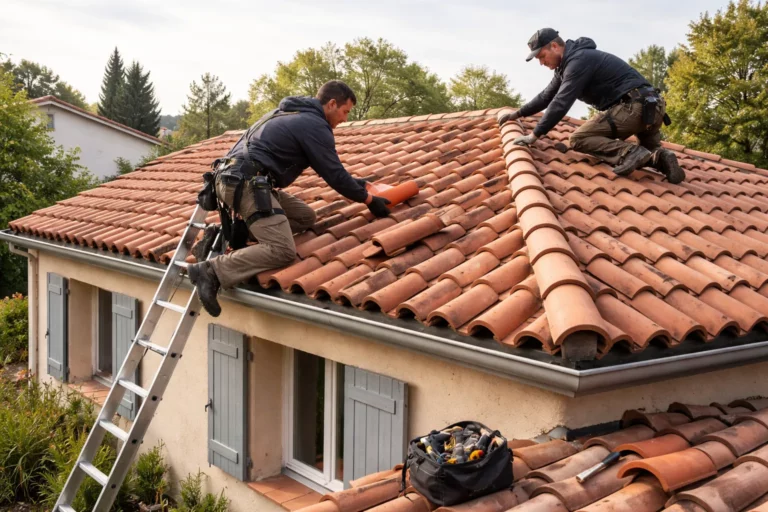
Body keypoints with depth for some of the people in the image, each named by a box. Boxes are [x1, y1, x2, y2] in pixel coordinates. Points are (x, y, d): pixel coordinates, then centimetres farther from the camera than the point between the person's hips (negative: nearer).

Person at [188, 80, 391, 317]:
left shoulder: (296, 113, 25)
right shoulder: (315, 125, -5)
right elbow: (334, 174, -3)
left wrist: (352, 182, 38)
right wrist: (368, 199, 10)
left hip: (235, 179, 10)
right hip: (247, 183, -10)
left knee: (305, 217, 15)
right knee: (282, 251, -18)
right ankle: (211, 271, -23)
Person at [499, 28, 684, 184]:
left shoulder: (579, 60, -10)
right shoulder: (568, 64, 21)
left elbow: (561, 102, -16)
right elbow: (547, 95, 34)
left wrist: (535, 135, -14)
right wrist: (517, 114, 36)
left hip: (633, 106, -10)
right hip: (650, 106, 10)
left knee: (579, 140, -8)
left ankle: (633, 153, -24)